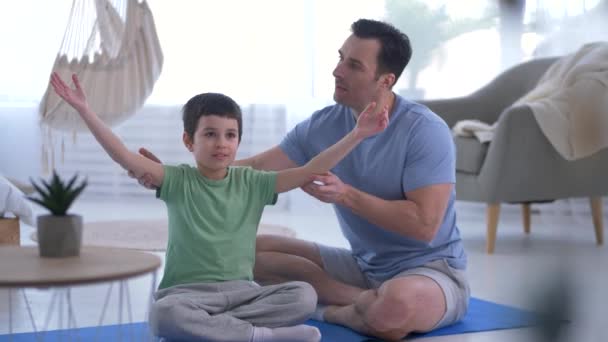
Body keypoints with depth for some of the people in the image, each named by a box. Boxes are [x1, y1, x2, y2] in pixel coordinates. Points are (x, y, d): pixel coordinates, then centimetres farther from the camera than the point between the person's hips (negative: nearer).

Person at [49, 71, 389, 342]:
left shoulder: (251, 183, 6)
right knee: (164, 314, -38)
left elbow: (309, 172, 0)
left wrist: (357, 134, -7)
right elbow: (124, 156, -10)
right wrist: (84, 109, -20)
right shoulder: (178, 181, 0)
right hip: (187, 292, -3)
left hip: (241, 290, 3)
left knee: (303, 295, -23)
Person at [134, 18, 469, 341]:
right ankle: (370, 299, -13)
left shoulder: (425, 130, -20)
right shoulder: (323, 125, -2)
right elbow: (256, 169, -3)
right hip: (363, 264, 6)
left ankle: (330, 308, -6)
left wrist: (347, 195, -29)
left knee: (394, 309, -43)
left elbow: (423, 225, -26)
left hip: (431, 268, -6)